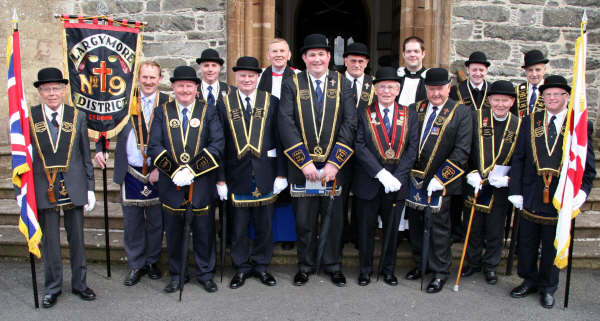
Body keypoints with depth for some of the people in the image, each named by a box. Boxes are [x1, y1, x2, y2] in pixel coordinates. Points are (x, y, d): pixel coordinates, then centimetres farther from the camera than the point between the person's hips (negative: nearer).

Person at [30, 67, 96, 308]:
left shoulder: (78, 116, 3)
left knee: (77, 238, 11)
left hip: (74, 187, 1)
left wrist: (90, 188, 2)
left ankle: (79, 283, 26)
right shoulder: (28, 117, 0)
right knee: (49, 241, 9)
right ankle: (52, 287, 25)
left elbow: (85, 155, 5)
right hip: (44, 189, -1)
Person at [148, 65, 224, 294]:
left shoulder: (208, 111, 5)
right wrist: (175, 172, -14)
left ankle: (205, 273, 22)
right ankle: (176, 275, 24)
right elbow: (154, 147, -1)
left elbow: (217, 145, -6)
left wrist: (193, 170, -15)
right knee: (174, 230, 9)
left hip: (202, 183, -1)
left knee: (204, 228, 6)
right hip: (171, 183, 1)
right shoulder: (161, 112, 7)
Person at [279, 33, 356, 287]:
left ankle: (333, 265, 27)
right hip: (302, 165, 0)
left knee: (334, 218, 9)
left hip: (334, 165, 1)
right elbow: (286, 124, -6)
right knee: (304, 220, 9)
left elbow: (350, 124, -3)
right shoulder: (291, 84, 3)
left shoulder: (342, 84, 5)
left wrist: (334, 162, -12)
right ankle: (305, 266, 27)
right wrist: (305, 162, -13)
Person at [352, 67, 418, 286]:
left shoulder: (409, 115, 5)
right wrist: (381, 173, -18)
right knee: (366, 228, 8)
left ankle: (388, 269, 29)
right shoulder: (364, 114, -1)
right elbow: (360, 146, -10)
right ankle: (365, 269, 25)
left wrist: (397, 177, -12)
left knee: (392, 229, 13)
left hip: (396, 184, 2)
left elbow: (412, 149, -1)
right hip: (368, 183, -1)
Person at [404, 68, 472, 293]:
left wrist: (440, 178, -16)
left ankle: (439, 272, 19)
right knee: (415, 224, 14)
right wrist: (407, 171, -2)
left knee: (439, 227, 4)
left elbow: (461, 151, -10)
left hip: (439, 182, -4)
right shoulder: (415, 109, 8)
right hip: (414, 179, 4)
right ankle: (420, 264, 32)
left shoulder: (461, 112, -4)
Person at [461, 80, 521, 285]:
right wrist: (471, 173, -15)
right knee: (474, 227, 12)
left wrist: (508, 177, -13)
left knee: (495, 229, 12)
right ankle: (473, 262, 31)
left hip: (501, 188, 1)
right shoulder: (476, 118, -4)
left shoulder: (519, 125, -1)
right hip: (475, 183, 0)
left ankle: (490, 266, 30)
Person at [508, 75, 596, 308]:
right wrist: (515, 190, -4)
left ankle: (547, 287, 30)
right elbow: (518, 158, 3)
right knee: (527, 243, 13)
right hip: (531, 195, 2)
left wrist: (582, 191, -13)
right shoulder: (530, 121, 4)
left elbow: (588, 165, 1)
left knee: (553, 245, 12)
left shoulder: (581, 125, 0)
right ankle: (529, 281, 33)